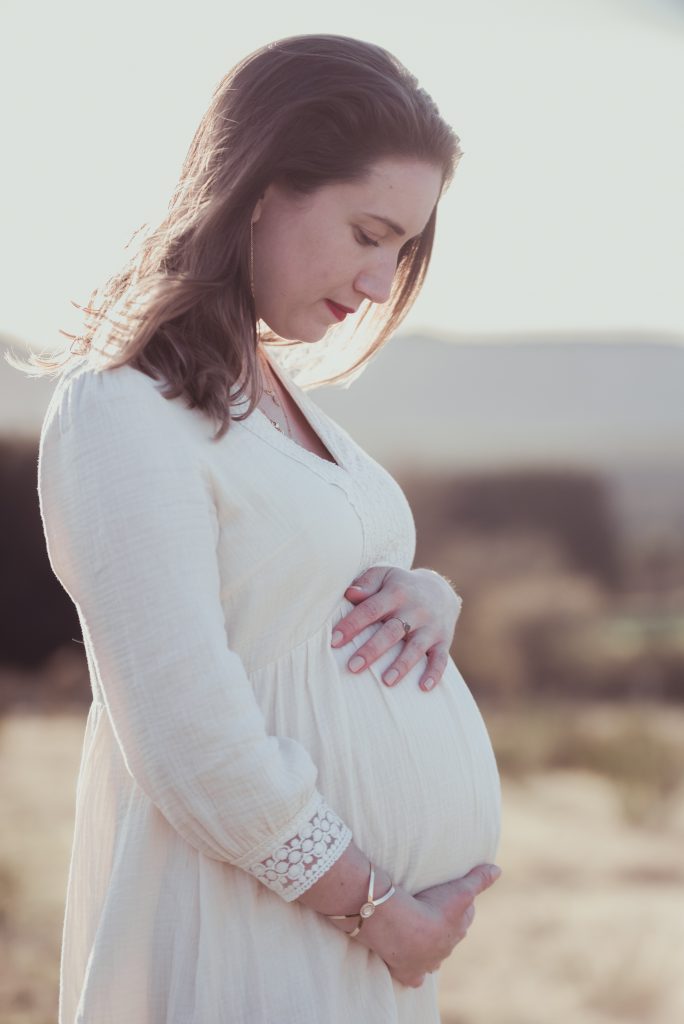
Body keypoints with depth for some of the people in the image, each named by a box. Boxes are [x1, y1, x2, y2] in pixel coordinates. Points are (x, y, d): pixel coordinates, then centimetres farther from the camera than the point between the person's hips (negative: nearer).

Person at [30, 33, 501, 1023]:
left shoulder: (282, 386, 12)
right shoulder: (124, 409, -17)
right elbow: (196, 749, -22)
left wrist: (426, 596, -4)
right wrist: (378, 906, -15)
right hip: (260, 939, -8)